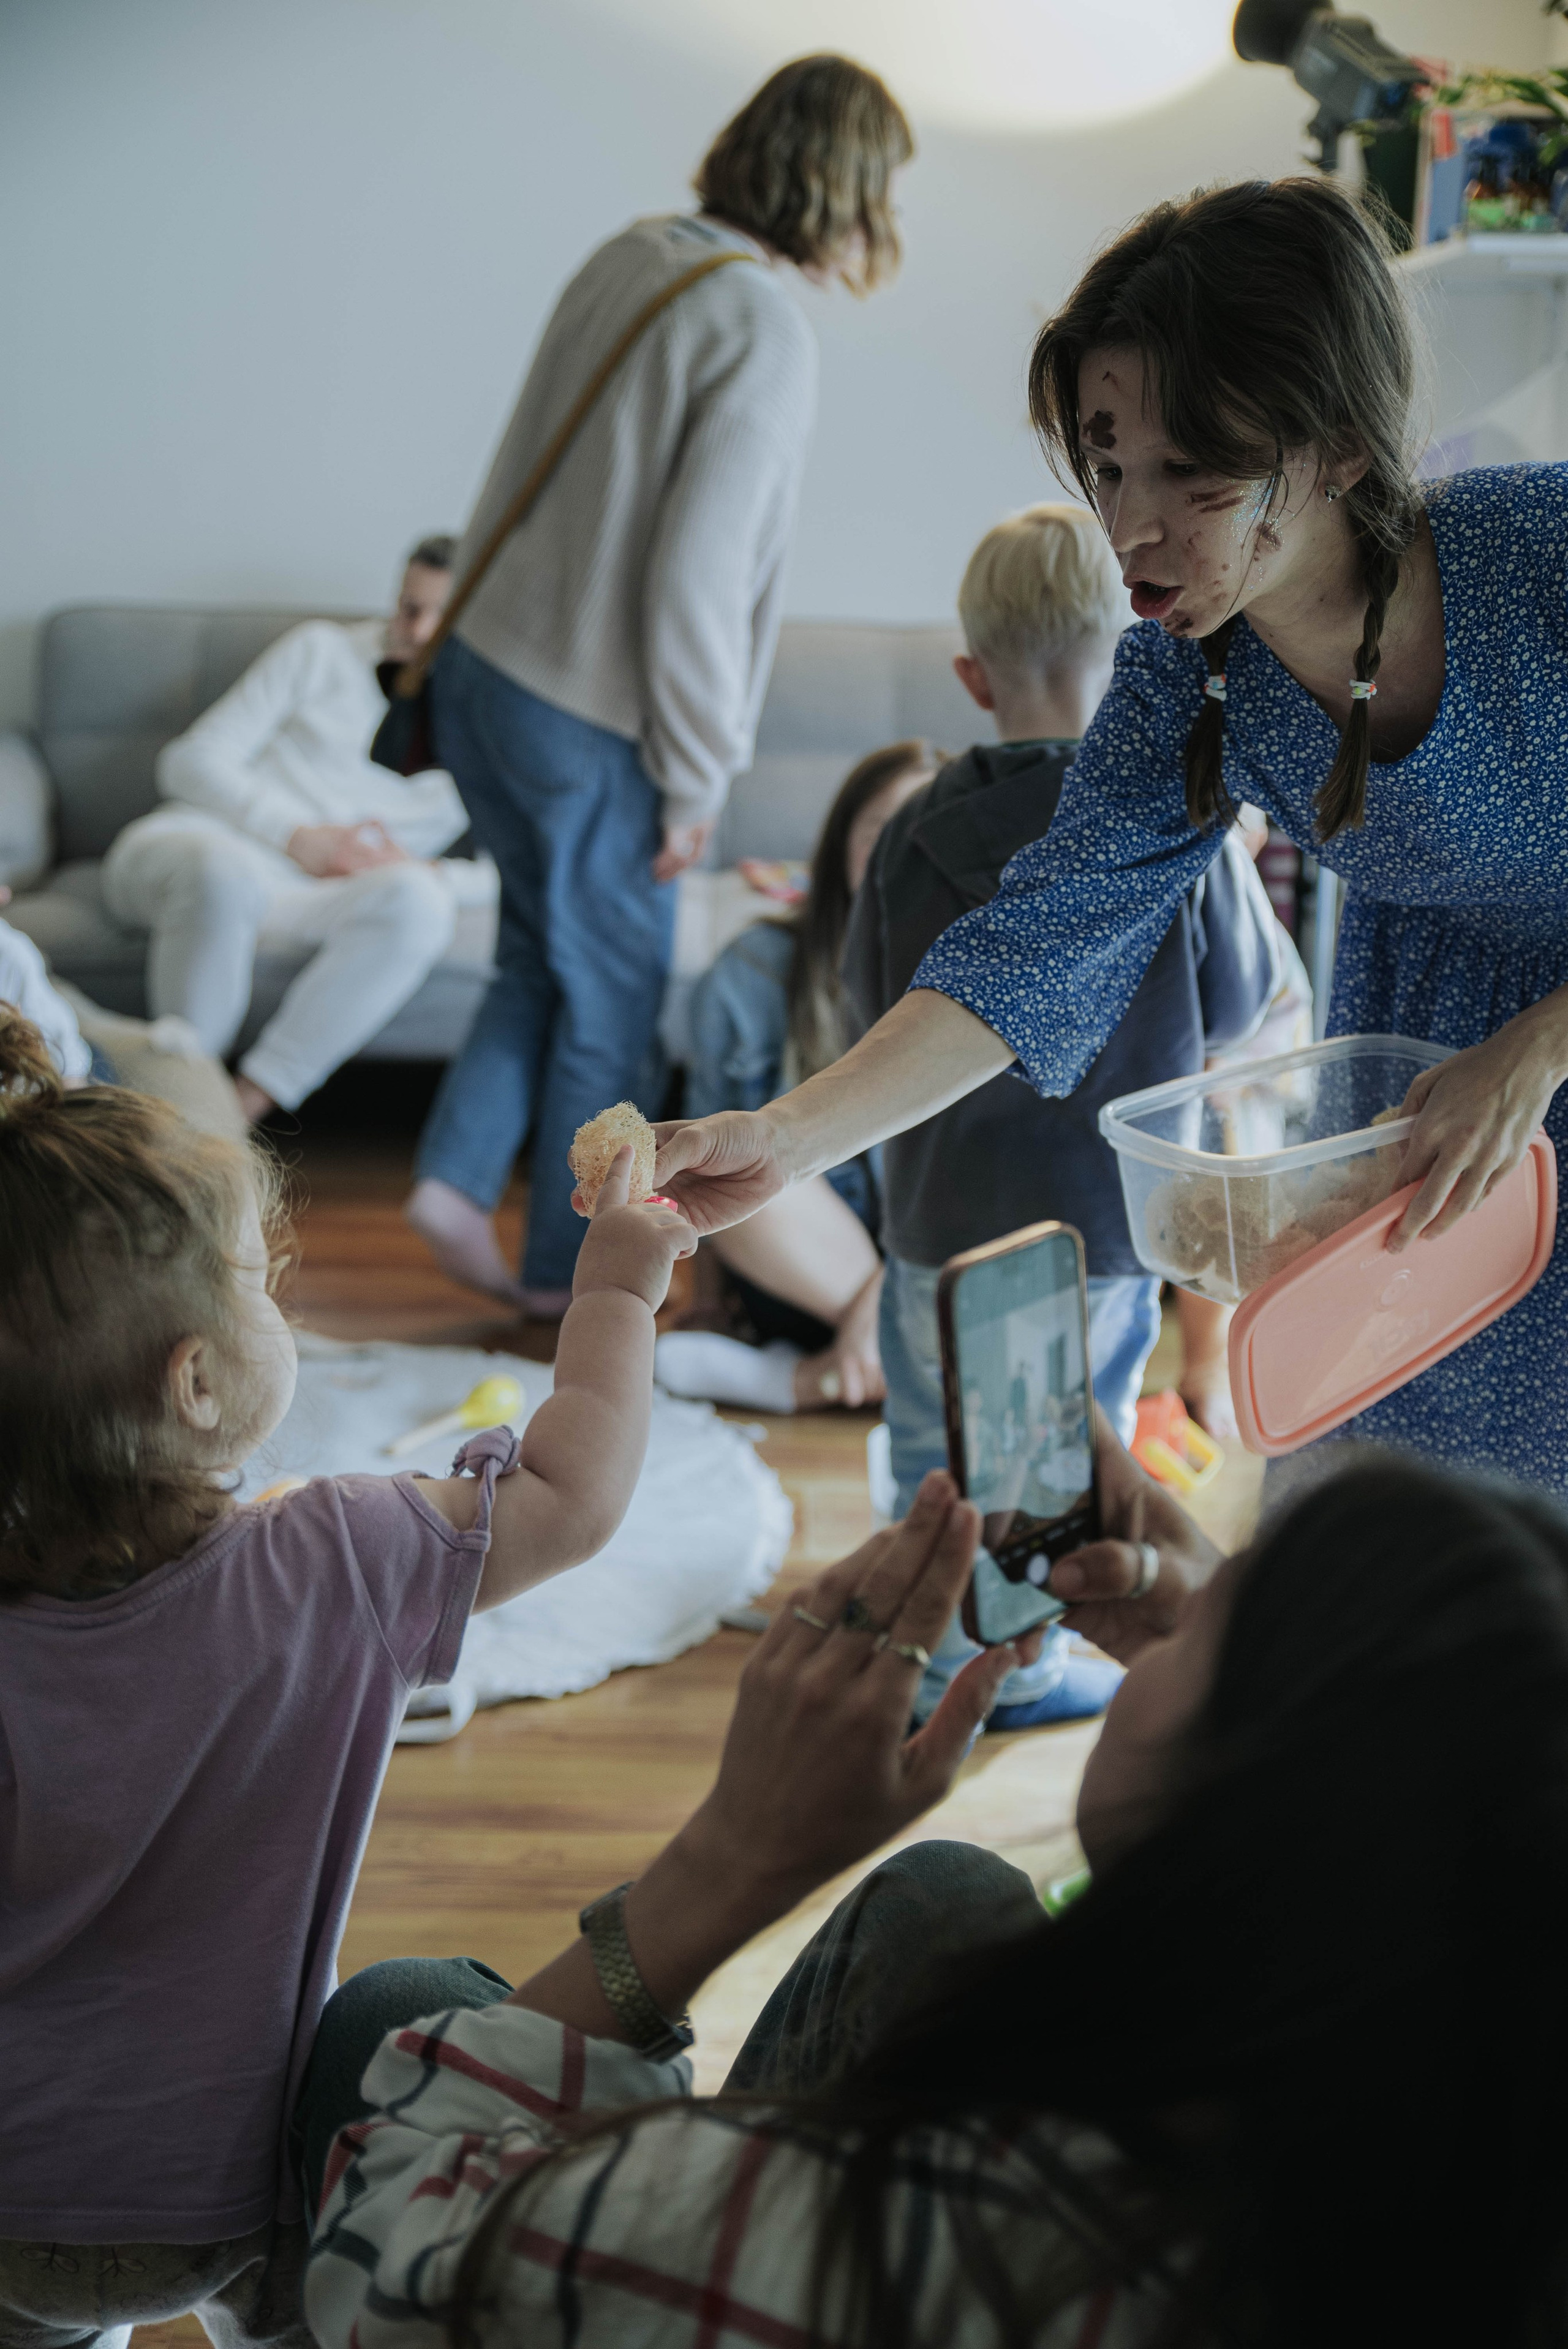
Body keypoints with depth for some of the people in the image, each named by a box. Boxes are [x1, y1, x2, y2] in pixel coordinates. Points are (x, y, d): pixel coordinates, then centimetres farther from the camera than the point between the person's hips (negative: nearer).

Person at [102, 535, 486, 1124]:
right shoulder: (323, 651, 14)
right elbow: (192, 760, 7)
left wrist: (422, 872, -14)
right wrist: (297, 836, -7)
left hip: (304, 899, 1)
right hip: (195, 842, -1)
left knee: (420, 904, -34)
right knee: (226, 873, -41)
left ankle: (243, 1107, -35)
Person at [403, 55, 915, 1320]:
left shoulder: (635, 254, 4)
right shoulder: (766, 335, -20)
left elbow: (538, 468, 9)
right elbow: (696, 583, -23)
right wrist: (696, 783, -11)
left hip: (484, 660, 7)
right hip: (585, 724, -7)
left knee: (545, 952, 25)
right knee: (611, 1000, 12)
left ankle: (459, 1173, 19)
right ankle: (566, 1271, 25)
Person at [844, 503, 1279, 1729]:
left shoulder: (917, 836, -11)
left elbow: (872, 1005, 1)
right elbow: (1238, 1008, -5)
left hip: (941, 1208, 2)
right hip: (1105, 1212, -1)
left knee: (935, 1450, 19)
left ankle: (938, 1659, 31)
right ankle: (1026, 1666, 30)